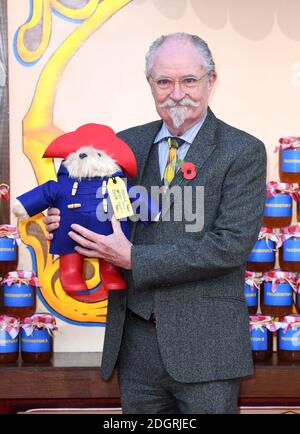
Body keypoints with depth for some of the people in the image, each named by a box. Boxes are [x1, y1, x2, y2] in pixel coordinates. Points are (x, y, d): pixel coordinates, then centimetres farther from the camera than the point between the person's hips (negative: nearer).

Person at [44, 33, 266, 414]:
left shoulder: (243, 151, -6)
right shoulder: (126, 144, 9)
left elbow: (231, 245, -15)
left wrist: (135, 258, -17)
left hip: (205, 342, -4)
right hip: (135, 339, 4)